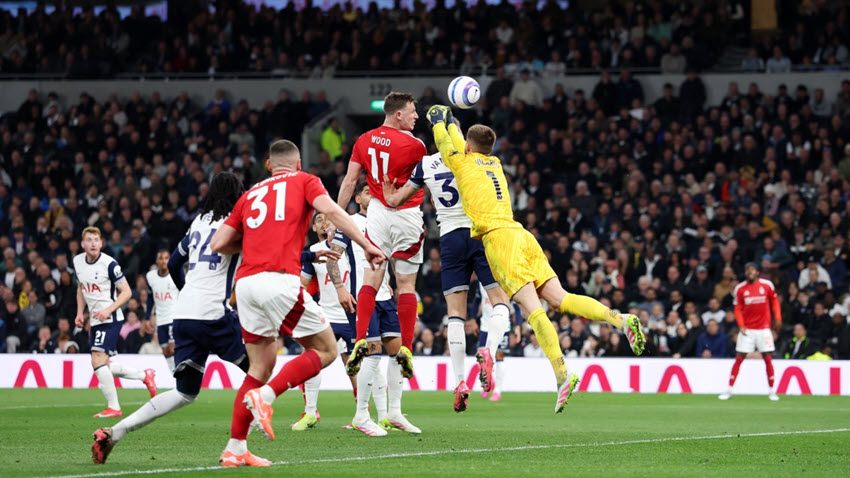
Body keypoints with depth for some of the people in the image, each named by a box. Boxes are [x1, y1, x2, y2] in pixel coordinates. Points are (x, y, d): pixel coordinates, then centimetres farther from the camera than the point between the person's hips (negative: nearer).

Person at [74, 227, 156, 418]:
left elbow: (126, 292, -11)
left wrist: (108, 310, -22)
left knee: (98, 359, -19)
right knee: (103, 367, 10)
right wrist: (80, 314, 12)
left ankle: (113, 407, -13)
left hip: (110, 319, -8)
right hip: (95, 320, 8)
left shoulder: (109, 264, -15)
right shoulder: (78, 261, 6)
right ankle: (144, 376, 29)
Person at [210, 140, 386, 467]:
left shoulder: (250, 195, 25)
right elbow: (330, 210, -5)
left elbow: (218, 244, 20)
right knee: (325, 350, 5)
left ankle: (235, 449, 10)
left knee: (261, 366, 15)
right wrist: (366, 245, -8)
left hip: (245, 282, 6)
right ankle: (265, 396, -14)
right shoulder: (304, 181, 15)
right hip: (279, 279, -6)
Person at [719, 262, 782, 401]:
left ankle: (772, 391, 9)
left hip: (764, 328, 0)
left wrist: (778, 318, 0)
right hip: (747, 330, 0)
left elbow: (774, 301, 10)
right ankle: (729, 389, 2)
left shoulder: (767, 285, -1)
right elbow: (738, 309, 3)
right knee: (739, 358, -3)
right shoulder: (740, 288, -1)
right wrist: (741, 325, -9)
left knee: (768, 358, 0)